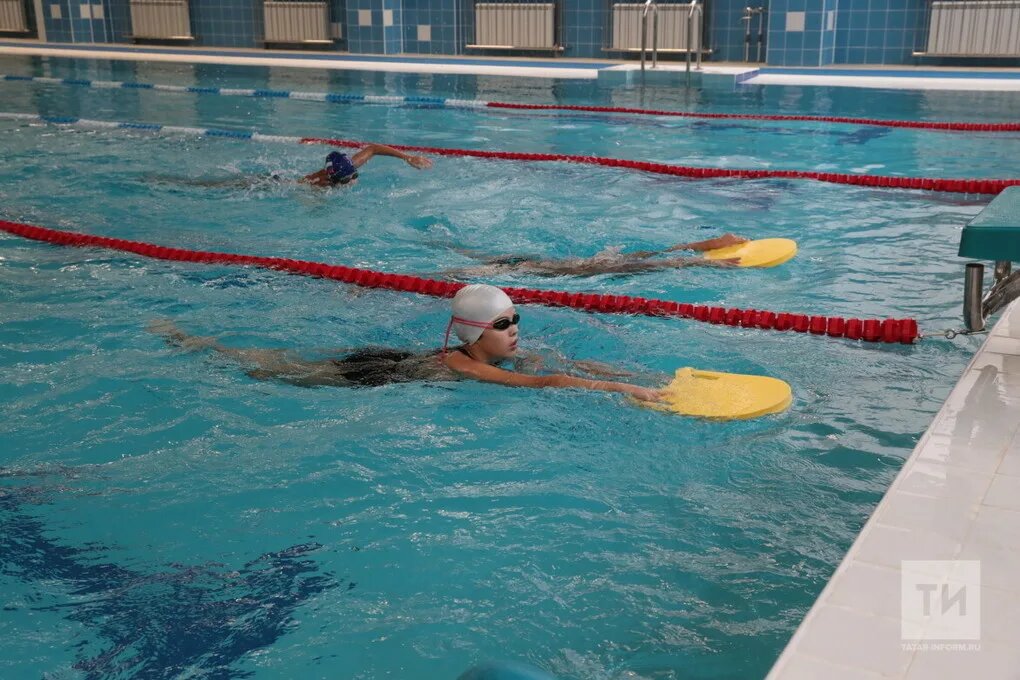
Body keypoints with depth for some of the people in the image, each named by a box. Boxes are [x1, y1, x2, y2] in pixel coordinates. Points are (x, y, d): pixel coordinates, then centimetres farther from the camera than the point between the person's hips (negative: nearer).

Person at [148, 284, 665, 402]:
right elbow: (547, 383, -46)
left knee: (288, 360, 24)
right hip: (364, 378, -7)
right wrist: (626, 390, -50)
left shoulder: (498, 354, -11)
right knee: (261, 368, 12)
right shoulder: (464, 367, -35)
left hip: (384, 358, 7)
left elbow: (569, 363, -13)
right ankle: (182, 338, 32)